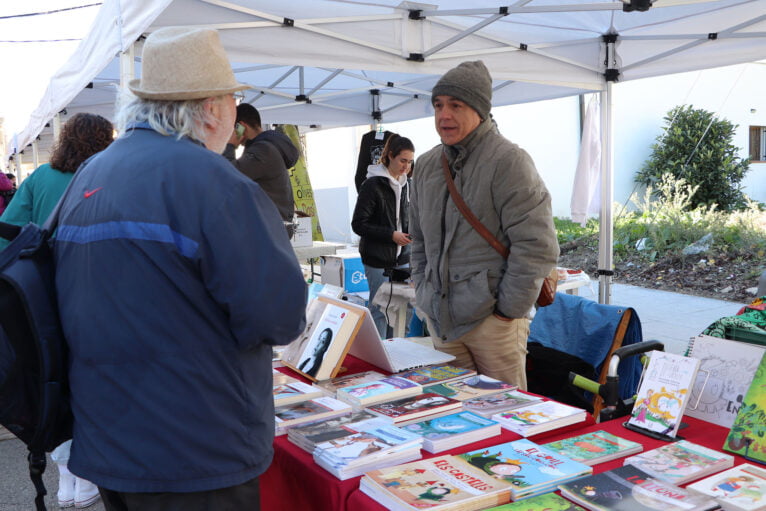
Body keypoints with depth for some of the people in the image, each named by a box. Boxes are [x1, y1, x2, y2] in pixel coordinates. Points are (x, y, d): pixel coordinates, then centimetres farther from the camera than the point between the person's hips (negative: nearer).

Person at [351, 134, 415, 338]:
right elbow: (358, 225, -12)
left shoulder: (405, 185, 11)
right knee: (379, 310, -1)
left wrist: (410, 231, 1)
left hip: (401, 258, 7)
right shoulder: (373, 185, -11)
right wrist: (391, 235, -18)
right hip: (378, 259, -7)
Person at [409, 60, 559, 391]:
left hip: (492, 318, -6)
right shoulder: (427, 165, 12)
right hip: (441, 319, 6)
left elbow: (537, 246, -14)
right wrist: (424, 295, 14)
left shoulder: (508, 161, -10)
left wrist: (507, 311, -12)